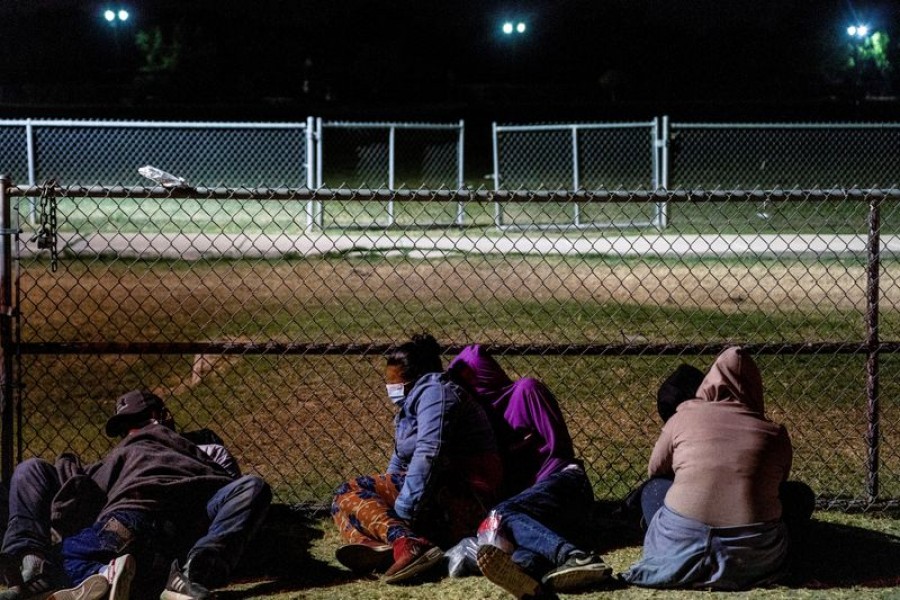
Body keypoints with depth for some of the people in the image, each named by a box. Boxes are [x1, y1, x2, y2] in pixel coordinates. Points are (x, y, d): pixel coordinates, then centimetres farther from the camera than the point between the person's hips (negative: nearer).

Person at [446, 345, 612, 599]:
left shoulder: (525, 389, 8)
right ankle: (527, 566, -69)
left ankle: (573, 557, -60)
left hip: (562, 481, -5)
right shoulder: (488, 413, 30)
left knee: (500, 516, -33)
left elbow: (557, 446, -1)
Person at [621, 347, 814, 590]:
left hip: (680, 552, 0)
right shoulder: (775, 435, 7)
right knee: (800, 495, 24)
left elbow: (655, 471, 22)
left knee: (653, 487, 29)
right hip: (753, 559, 0)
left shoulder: (685, 416, 7)